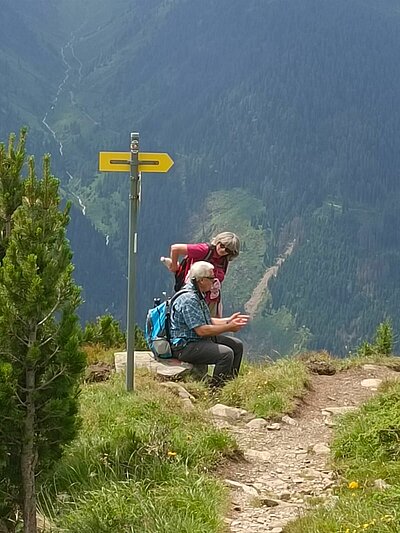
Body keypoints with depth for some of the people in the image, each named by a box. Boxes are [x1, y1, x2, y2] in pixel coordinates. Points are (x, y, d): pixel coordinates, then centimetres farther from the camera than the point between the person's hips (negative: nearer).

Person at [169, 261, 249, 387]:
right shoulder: (189, 299, -23)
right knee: (226, 353, -27)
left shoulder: (198, 295, 12)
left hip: (201, 339, 11)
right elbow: (201, 330, -26)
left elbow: (207, 322, 20)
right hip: (185, 347, -11)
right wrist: (229, 327, -17)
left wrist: (228, 321, 8)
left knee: (237, 345, 12)